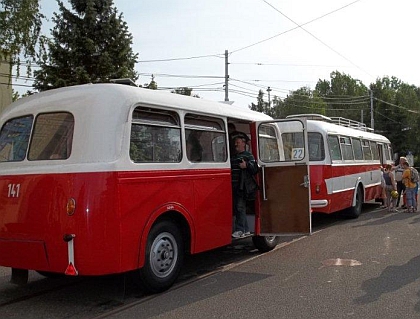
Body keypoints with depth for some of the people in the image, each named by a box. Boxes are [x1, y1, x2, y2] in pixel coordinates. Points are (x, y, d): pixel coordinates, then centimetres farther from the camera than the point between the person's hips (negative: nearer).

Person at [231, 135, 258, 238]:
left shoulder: (248, 155, 0)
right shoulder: (233, 156, 21)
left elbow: (255, 169, -8)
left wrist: (246, 165, -23)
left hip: (242, 187, -8)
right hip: (234, 187, 8)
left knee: (240, 207, -8)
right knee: (236, 208, 10)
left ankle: (239, 230, -3)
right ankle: (246, 230, 19)